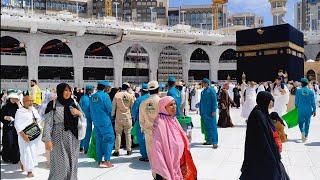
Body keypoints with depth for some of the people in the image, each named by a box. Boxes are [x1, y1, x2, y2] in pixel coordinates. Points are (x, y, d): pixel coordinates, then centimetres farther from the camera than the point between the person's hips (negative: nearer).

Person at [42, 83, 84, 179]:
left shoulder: (74, 103, 7)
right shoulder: (53, 105, -4)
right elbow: (48, 123, -7)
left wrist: (79, 113, -10)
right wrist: (47, 140, -13)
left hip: (74, 138, 4)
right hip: (59, 139, -4)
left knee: (72, 164, 9)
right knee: (61, 165, -3)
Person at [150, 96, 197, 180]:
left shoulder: (174, 120, 5)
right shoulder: (160, 124, -19)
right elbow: (157, 151, -20)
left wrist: (184, 164, 13)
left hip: (179, 166, 7)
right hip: (169, 167, -7)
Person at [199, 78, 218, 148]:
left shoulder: (211, 90, -7)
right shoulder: (203, 91, 15)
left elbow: (214, 101, -12)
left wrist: (214, 110, -17)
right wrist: (201, 112, 17)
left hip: (210, 112, -8)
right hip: (204, 112, 8)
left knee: (213, 126, -6)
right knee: (207, 127, 12)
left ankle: (215, 142, -5)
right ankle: (209, 140, 22)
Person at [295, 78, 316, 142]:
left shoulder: (298, 91, -7)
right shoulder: (311, 92, -4)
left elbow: (296, 101, 0)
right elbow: (313, 102, 1)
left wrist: (297, 107, 16)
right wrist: (314, 110, 10)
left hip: (301, 110, -1)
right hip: (309, 110, 1)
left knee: (301, 122, 10)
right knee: (307, 123, 13)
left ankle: (302, 132, -16)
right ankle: (306, 136, 20)